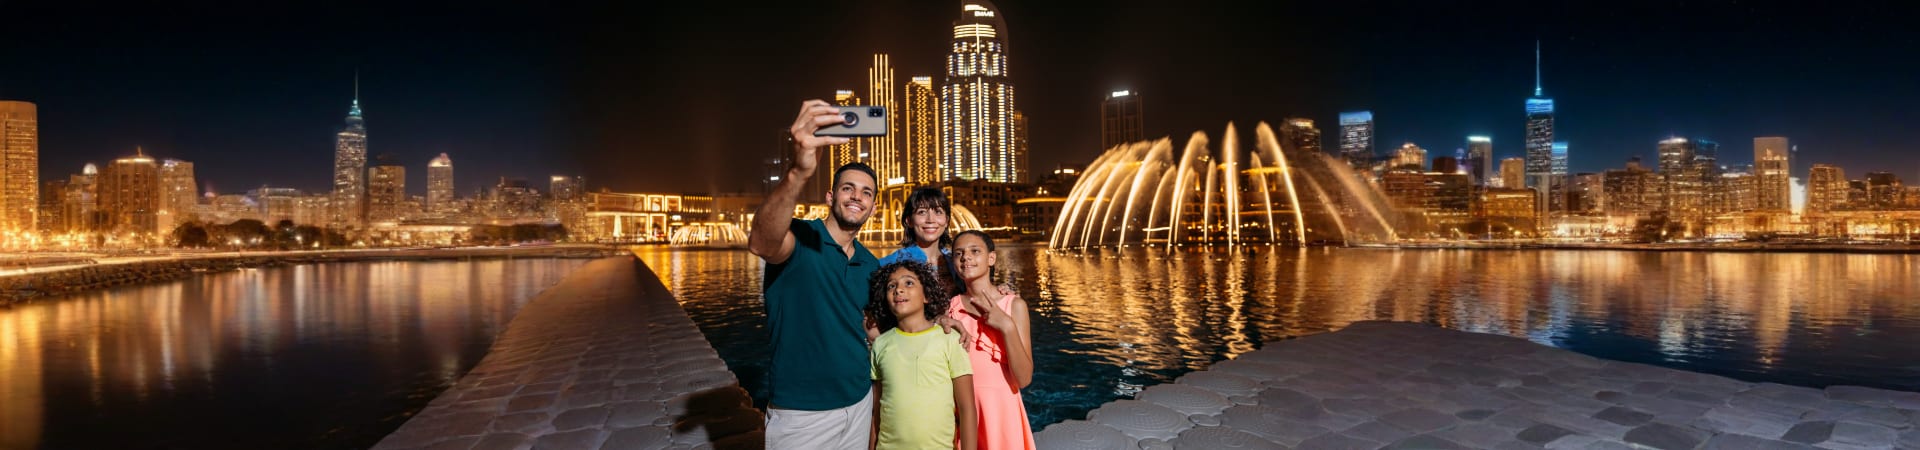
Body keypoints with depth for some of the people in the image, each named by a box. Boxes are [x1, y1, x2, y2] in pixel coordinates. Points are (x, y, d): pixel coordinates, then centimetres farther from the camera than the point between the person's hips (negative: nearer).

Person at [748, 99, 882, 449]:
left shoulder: (871, 265, 7)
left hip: (859, 405, 6)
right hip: (801, 415, -5)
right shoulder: (800, 238, -12)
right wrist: (797, 172, -54)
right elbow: (761, 242, -37)